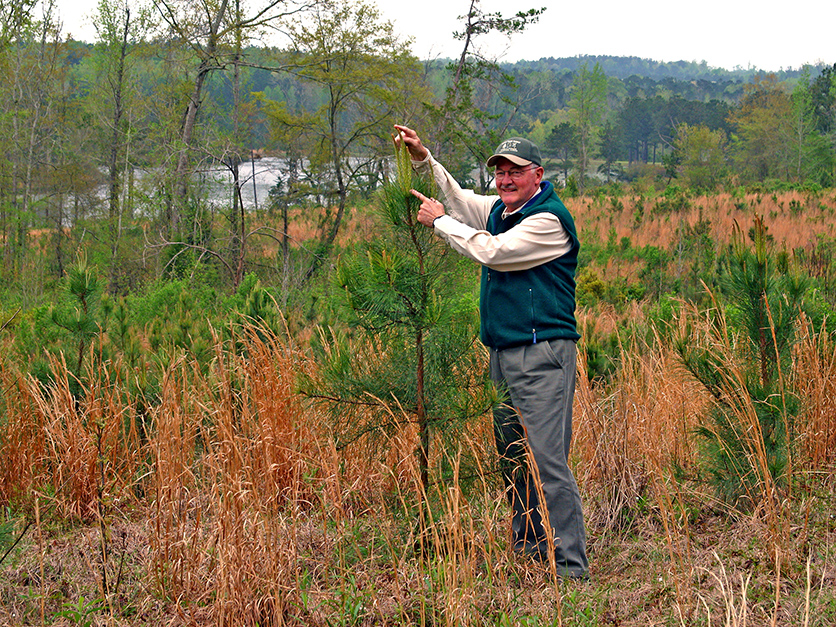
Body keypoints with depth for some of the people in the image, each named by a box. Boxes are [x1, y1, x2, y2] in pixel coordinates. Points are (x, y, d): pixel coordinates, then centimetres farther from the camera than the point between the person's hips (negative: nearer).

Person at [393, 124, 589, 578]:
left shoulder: (549, 220, -12)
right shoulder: (498, 210, 15)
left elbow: (490, 252, -16)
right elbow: (458, 200, 32)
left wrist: (439, 221, -3)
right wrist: (423, 159, 20)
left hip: (542, 355, -9)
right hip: (503, 353, 9)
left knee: (547, 460, -13)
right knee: (512, 460, 15)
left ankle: (569, 564, -11)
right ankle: (527, 549, 26)